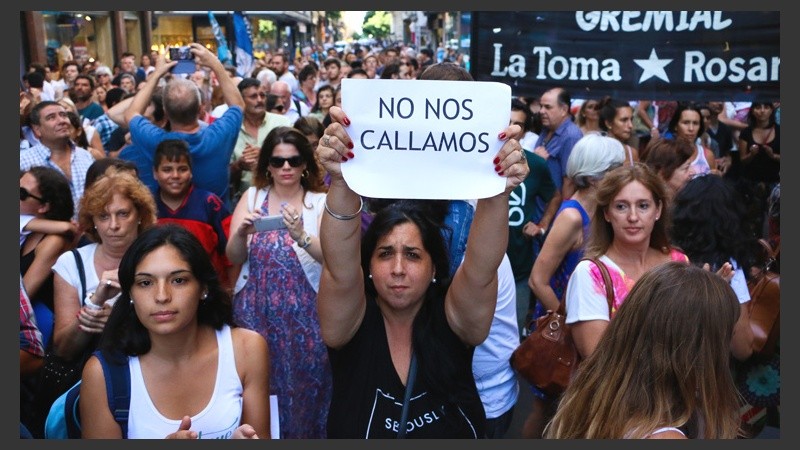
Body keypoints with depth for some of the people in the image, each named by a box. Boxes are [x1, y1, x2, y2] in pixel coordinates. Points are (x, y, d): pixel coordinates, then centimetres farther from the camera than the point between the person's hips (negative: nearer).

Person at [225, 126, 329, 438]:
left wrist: (301, 236, -34)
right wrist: (242, 233, -22)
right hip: (255, 313, 2)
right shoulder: (252, 196, 4)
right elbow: (233, 257, -1)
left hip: (303, 316, -2)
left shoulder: (321, 202, -3)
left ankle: (300, 434, 27)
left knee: (301, 392, 3)